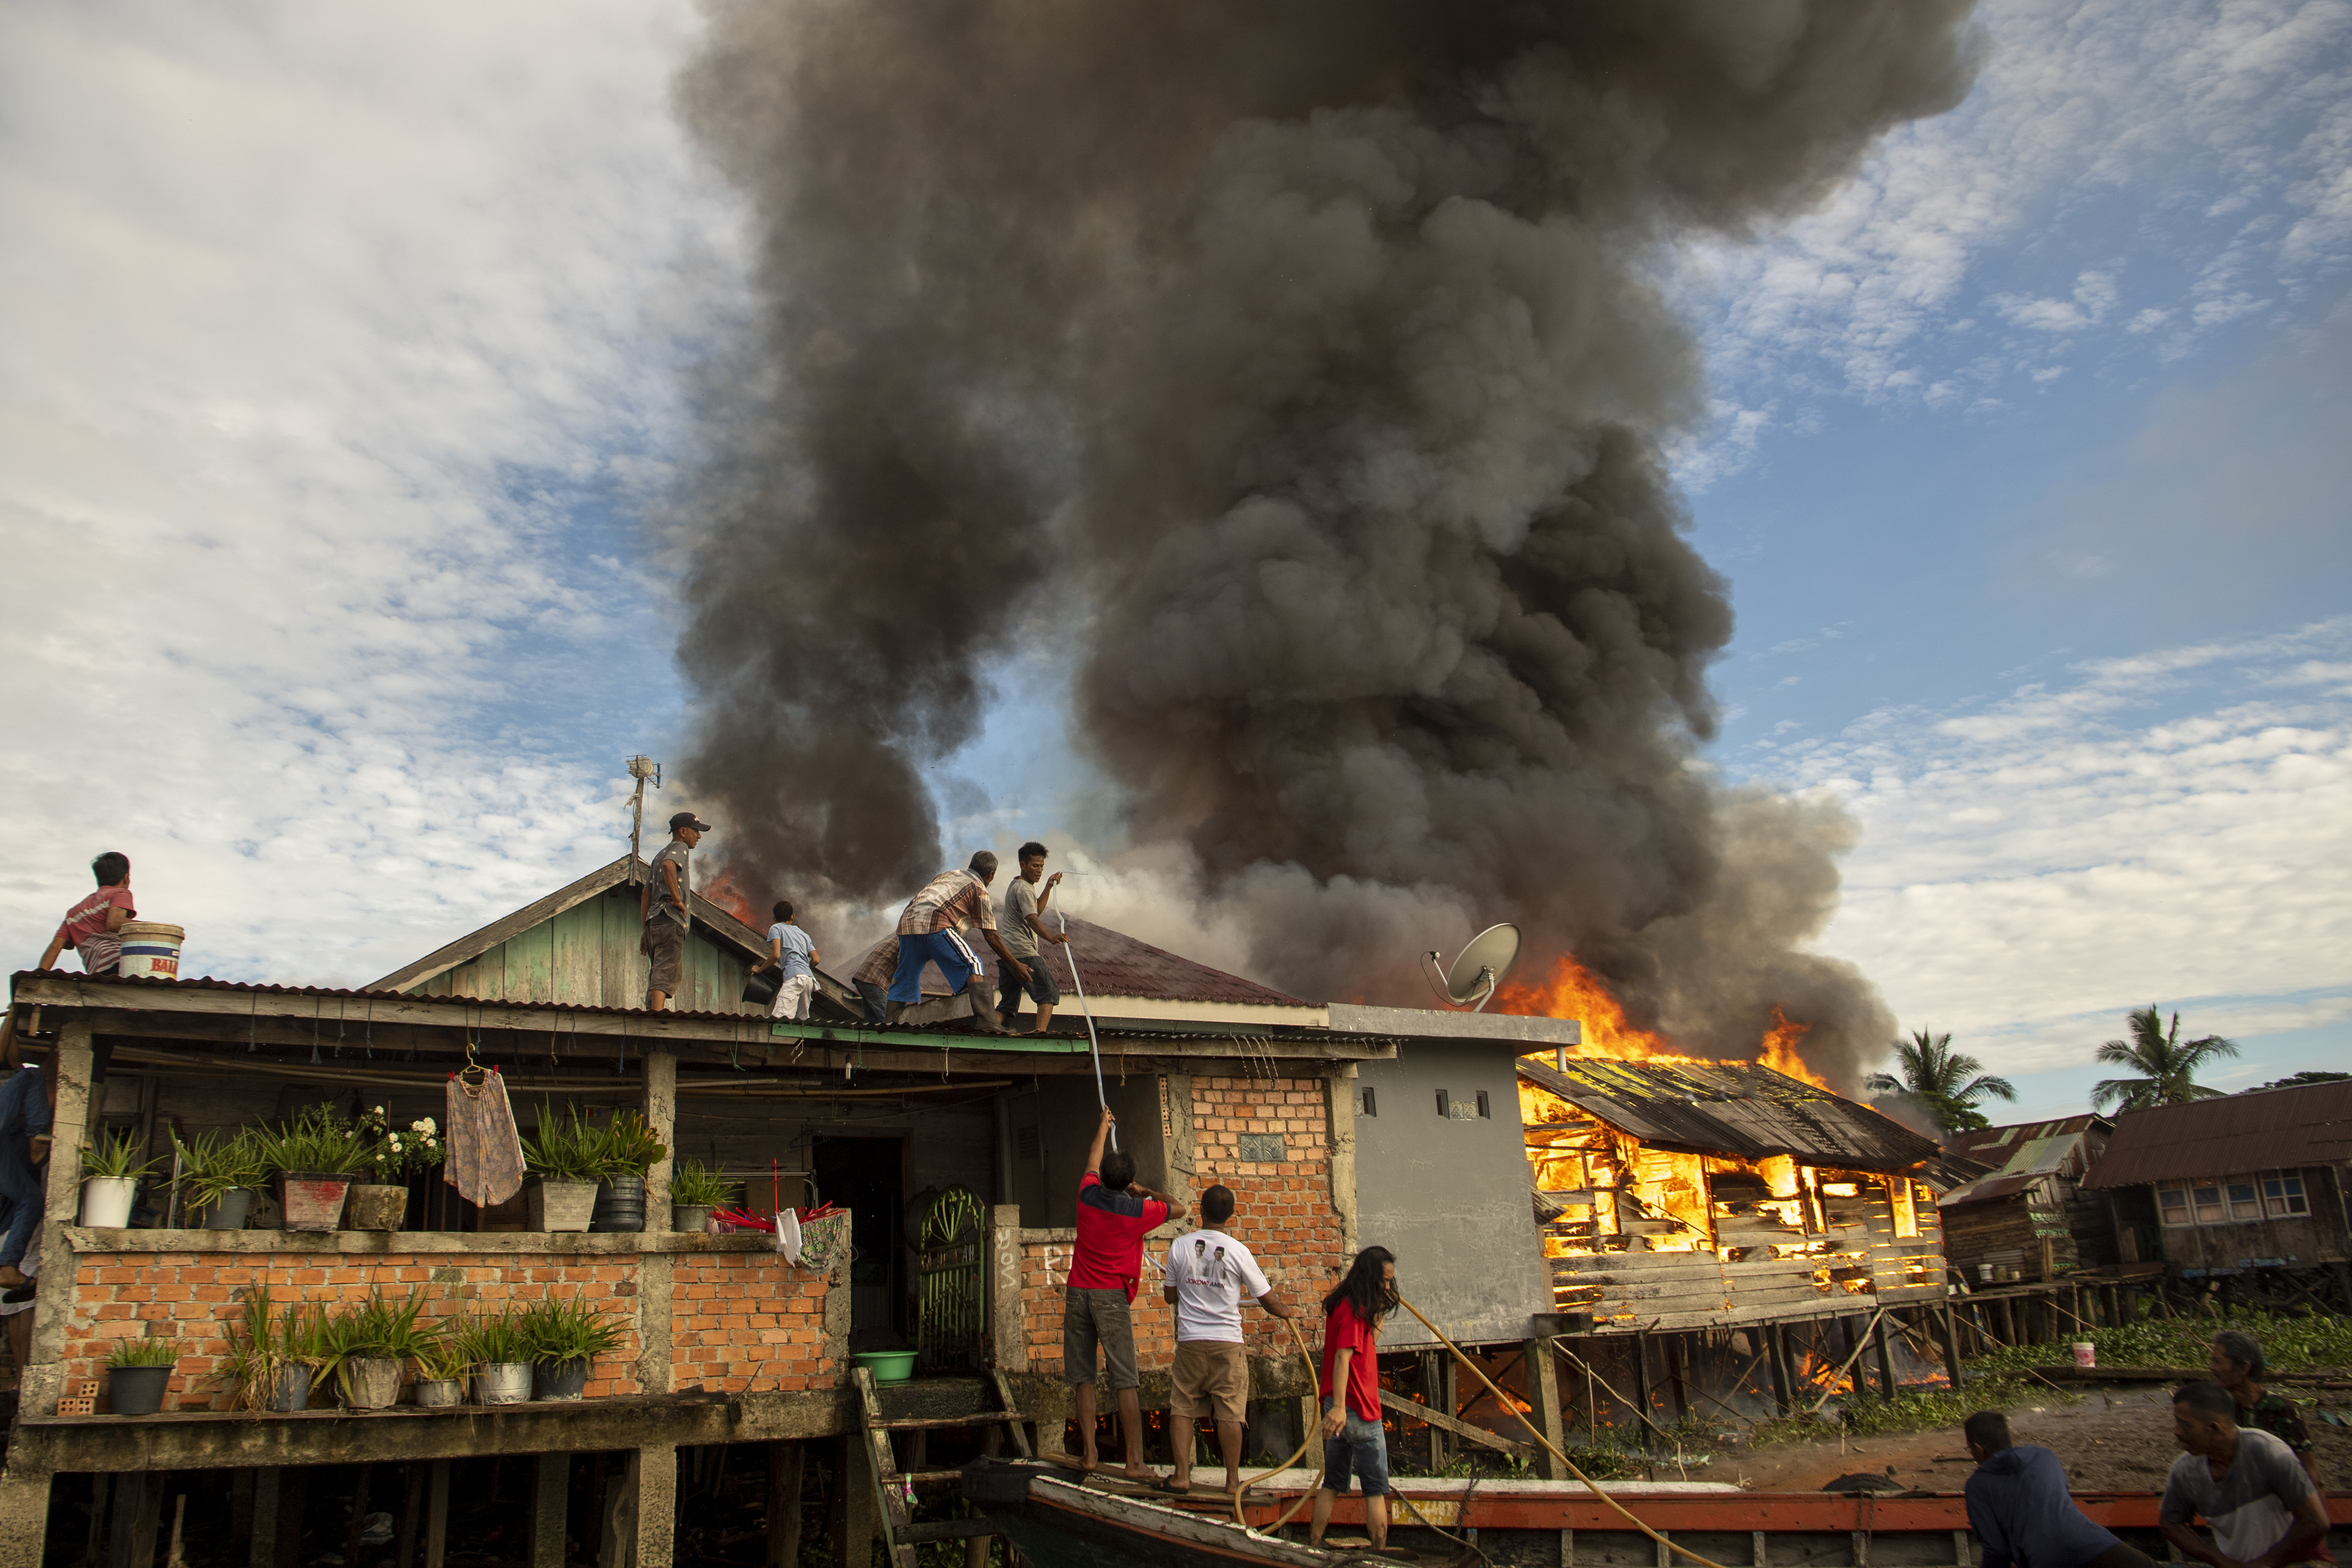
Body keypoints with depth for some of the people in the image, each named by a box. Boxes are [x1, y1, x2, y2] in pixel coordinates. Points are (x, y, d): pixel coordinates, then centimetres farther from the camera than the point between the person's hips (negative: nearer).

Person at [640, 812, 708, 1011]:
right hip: (670, 920, -9)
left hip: (653, 921, 9)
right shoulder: (680, 848, 3)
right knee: (666, 971, -20)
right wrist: (677, 899, -18)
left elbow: (646, 894, 28)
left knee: (658, 972, 8)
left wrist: (645, 931, 26)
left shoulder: (659, 855, 31)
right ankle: (657, 1013, -33)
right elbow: (669, 865, -22)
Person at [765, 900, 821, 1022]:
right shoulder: (803, 934, 29)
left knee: (779, 1018, -21)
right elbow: (816, 960, 19)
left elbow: (776, 955, -5)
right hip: (810, 978, 7)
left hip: (794, 978, -7)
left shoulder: (776, 928, 11)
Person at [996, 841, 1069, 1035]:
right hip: (1023, 952, -10)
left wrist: (1048, 887, 25)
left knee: (1008, 1003, 12)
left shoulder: (1016, 885, 24)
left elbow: (1036, 910, 35)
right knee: (1049, 993, -13)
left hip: (1005, 952, 10)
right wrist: (1051, 937, -40)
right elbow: (1032, 919, -24)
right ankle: (1041, 1030, -30)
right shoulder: (1024, 889, -8)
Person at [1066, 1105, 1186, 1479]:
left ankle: (1089, 1455, 6)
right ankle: (1134, 1462, -7)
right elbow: (1179, 1208, 11)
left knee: (1084, 1380, 6)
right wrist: (1144, 1192, 22)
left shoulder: (1088, 1195, 3)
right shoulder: (1137, 1211, -6)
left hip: (1078, 1292, 4)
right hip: (1111, 1295, -4)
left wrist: (1102, 1128, 41)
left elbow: (1092, 1164, 26)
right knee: (1124, 1382, -5)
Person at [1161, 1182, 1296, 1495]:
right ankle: (1233, 1480, 11)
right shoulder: (1238, 1251, -7)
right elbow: (1267, 1299, 1)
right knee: (1229, 1413, 4)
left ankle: (1182, 1476, 10)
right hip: (1227, 1342, -1)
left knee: (1182, 1408, 10)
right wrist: (1288, 1311, 22)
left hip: (1189, 1340, 2)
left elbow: (1169, 1296, 8)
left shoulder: (1179, 1246, -2)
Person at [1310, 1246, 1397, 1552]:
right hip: (1358, 1408, -9)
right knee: (1376, 1488, 1)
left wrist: (1380, 1309, 11)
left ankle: (1313, 1548, 15)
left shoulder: (1342, 1303, 12)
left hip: (1339, 1409, 9)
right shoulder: (1353, 1309, -17)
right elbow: (1343, 1356, -27)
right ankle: (1380, 1555, 3)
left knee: (1332, 1483, 14)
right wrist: (1339, 1406, -35)